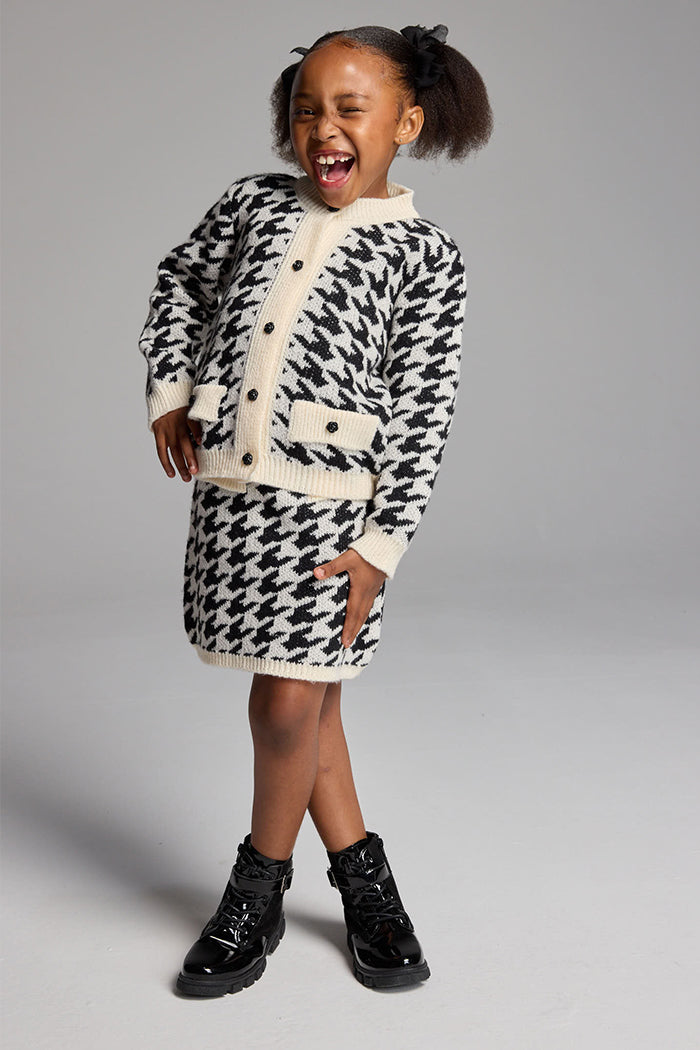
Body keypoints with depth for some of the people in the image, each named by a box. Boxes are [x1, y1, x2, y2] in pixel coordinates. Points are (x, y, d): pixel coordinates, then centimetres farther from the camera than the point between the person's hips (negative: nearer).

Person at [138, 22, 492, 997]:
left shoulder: (427, 255, -1)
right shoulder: (254, 202, 10)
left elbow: (421, 415, -5)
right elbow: (181, 280, 26)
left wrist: (381, 545, -10)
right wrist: (171, 393, 14)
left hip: (333, 499, -4)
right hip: (228, 482, 4)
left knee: (292, 703, -4)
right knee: (303, 692, 11)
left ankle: (259, 888, 21)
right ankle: (361, 871, 28)